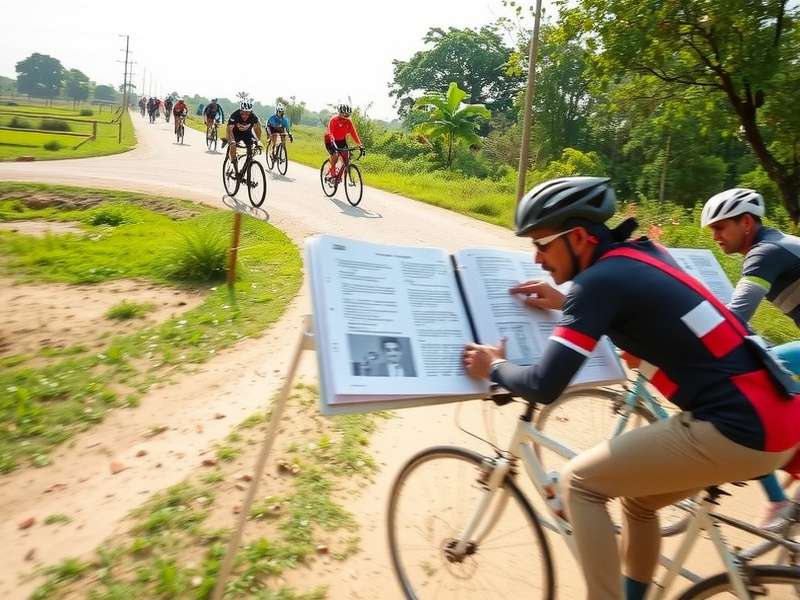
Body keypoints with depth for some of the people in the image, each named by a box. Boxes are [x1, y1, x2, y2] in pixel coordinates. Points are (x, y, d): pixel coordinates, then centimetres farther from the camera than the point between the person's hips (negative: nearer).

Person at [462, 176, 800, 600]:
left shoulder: (599, 279, -15)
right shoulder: (642, 252, 10)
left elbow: (544, 387, -18)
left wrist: (494, 366, 2)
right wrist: (564, 302, 28)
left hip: (738, 431, -9)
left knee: (579, 482, 0)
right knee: (637, 499, 24)